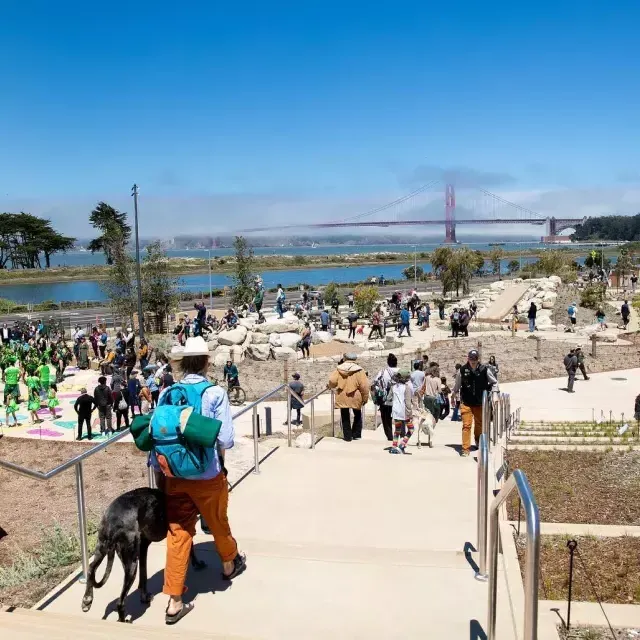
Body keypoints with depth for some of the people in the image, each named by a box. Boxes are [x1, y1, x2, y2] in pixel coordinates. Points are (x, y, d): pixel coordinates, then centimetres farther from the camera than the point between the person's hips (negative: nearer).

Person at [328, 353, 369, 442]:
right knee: (357, 415, 21)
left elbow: (332, 381, -11)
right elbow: (364, 386, -12)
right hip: (355, 397, -1)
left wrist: (331, 386, 12)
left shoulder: (339, 369, -2)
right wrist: (365, 398, -2)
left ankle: (347, 436, 15)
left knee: (345, 417, 14)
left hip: (342, 397, 1)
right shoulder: (359, 371, -7)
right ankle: (356, 434, 22)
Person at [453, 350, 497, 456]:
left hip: (480, 403, 2)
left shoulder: (485, 370, -6)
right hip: (466, 403, -1)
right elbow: (457, 385, 8)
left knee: (479, 424, 17)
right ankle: (465, 448, -3)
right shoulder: (462, 370, -5)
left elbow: (494, 382, 8)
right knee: (466, 425, -8)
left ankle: (478, 442, 43)